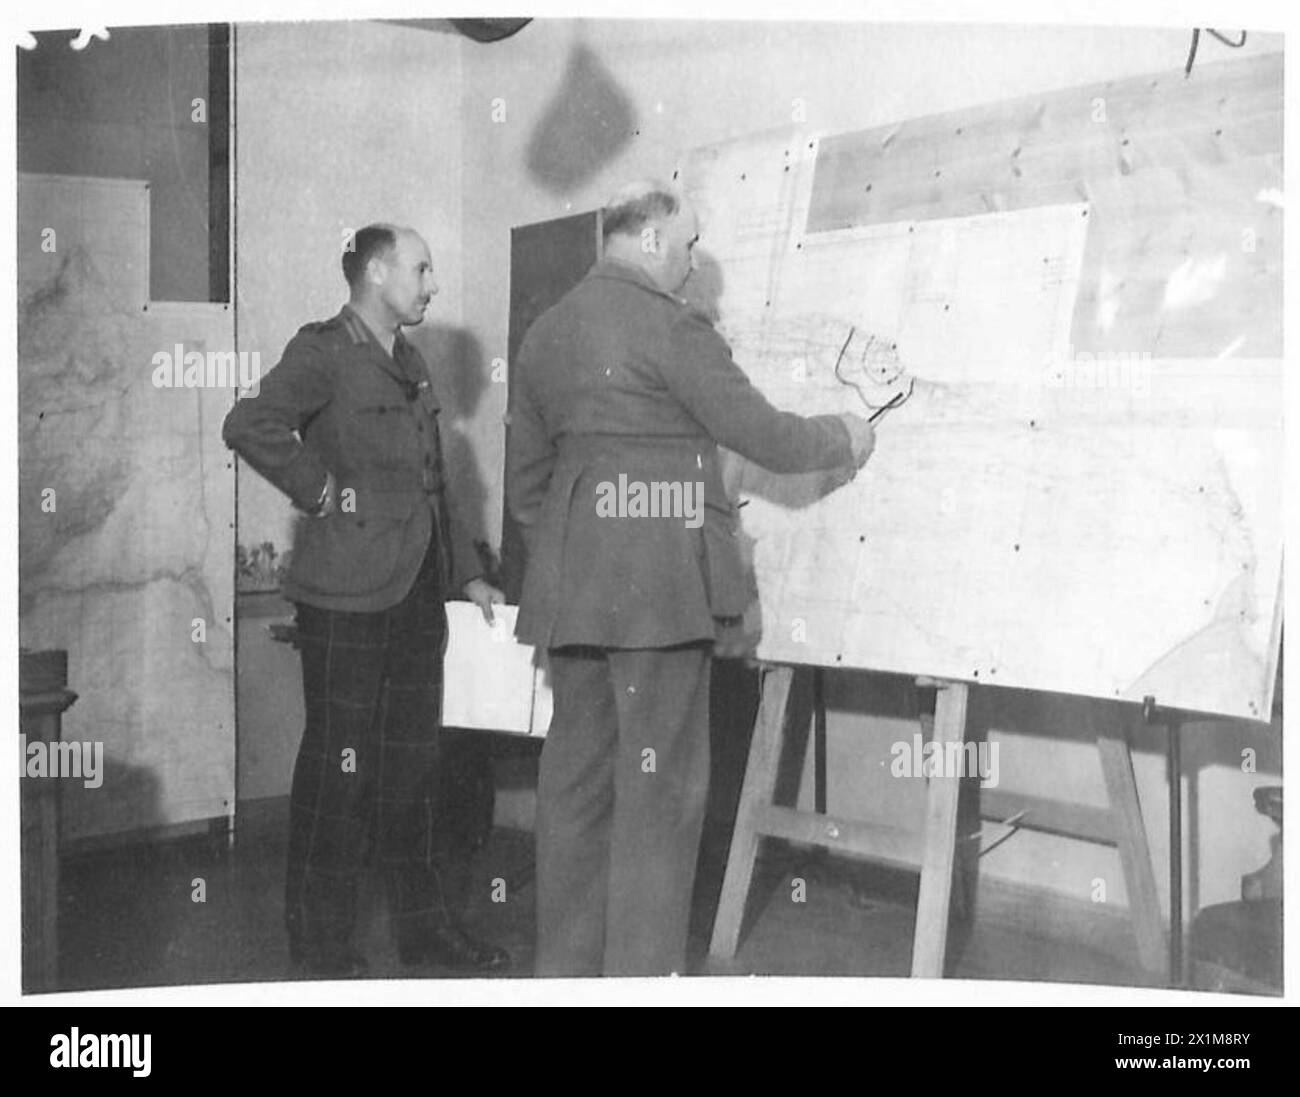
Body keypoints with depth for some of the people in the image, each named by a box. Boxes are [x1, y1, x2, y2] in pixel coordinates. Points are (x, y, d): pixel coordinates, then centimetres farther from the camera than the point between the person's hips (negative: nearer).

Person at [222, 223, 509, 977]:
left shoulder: (411, 364, 18)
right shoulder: (322, 352, -8)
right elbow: (250, 425, -24)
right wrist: (319, 490, -16)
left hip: (417, 591, 8)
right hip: (347, 596, -8)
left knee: (413, 759, 13)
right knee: (340, 763, 0)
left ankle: (423, 924, 24)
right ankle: (320, 938, 14)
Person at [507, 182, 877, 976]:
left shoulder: (545, 333, 16)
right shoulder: (668, 324, -8)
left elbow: (525, 480, 19)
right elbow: (761, 436, -6)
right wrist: (844, 439, 11)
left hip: (571, 588, 8)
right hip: (659, 582, -8)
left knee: (578, 777, 12)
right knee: (660, 785, -1)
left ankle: (567, 965, 20)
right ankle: (643, 972, 4)